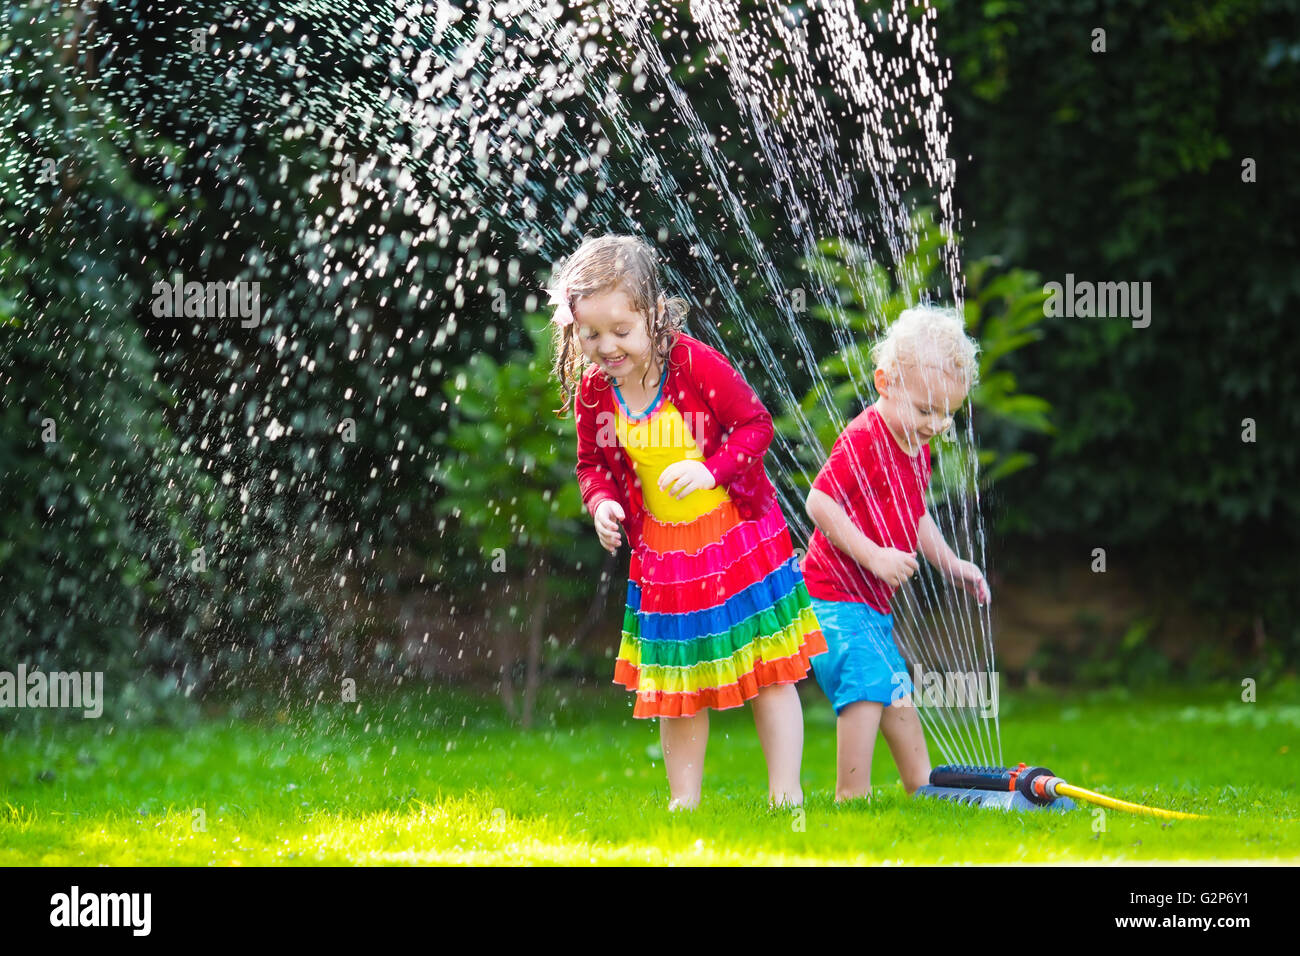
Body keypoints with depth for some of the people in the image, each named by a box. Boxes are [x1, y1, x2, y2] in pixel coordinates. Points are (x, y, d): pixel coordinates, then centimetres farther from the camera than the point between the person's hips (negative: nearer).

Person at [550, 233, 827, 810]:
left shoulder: (695, 363, -18)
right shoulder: (593, 391, -5)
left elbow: (755, 423, -12)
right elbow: (593, 464, 10)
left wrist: (710, 468, -26)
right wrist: (602, 502, -11)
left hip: (739, 537, -4)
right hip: (661, 554, 4)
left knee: (766, 669, -1)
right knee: (677, 679, 9)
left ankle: (785, 791, 6)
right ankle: (684, 801, 18)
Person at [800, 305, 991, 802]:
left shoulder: (917, 449, 11)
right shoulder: (864, 440, -20)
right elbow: (819, 502, -24)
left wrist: (950, 564, 17)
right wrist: (873, 556, -27)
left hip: (873, 603, 10)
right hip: (834, 595, -10)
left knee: (897, 693, 17)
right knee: (868, 686, -20)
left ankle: (922, 787, 27)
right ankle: (851, 794, -19)